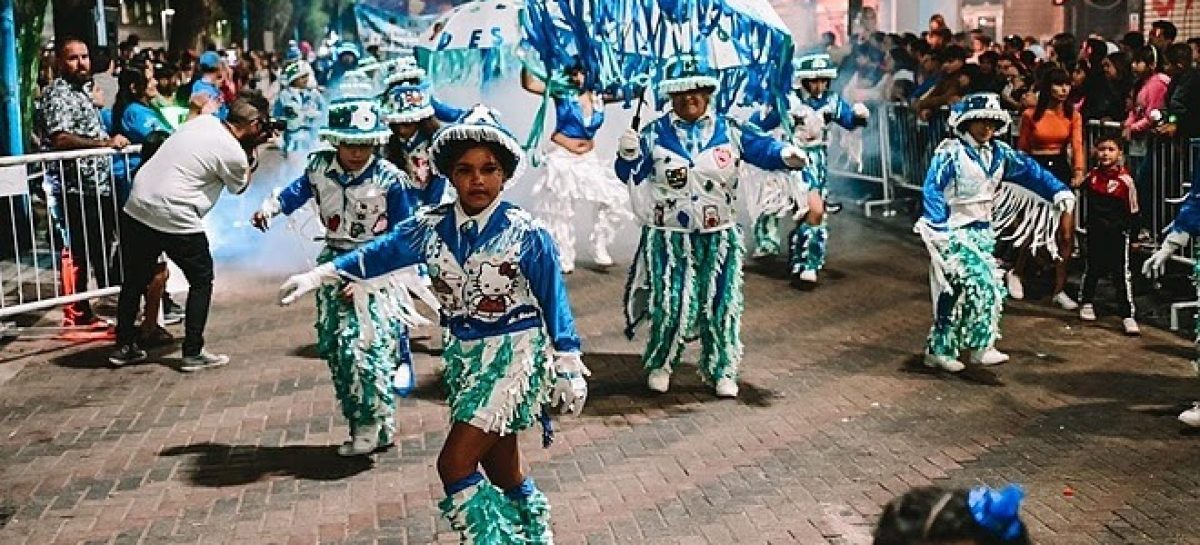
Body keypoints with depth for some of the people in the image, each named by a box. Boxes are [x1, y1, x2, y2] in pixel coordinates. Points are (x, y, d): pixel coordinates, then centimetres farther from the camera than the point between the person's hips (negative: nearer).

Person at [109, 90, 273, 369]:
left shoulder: (203, 120, 9)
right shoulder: (234, 154, -10)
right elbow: (240, 187, 10)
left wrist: (249, 148, 24)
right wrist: (253, 156, 18)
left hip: (135, 208, 7)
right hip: (174, 220, -7)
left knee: (135, 281, 20)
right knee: (202, 280, 12)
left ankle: (124, 347, 29)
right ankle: (193, 353, 12)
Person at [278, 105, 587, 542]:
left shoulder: (527, 235, -13)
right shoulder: (431, 227, -2)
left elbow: (555, 303, -7)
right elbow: (380, 253, 13)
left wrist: (569, 372, -5)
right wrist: (320, 275, 10)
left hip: (514, 355, -5)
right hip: (465, 355, 5)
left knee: (455, 465, -12)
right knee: (501, 470, 15)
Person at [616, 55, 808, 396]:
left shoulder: (729, 131, 2)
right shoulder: (655, 134, 2)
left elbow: (761, 148, -9)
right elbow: (632, 176, 0)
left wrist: (785, 154, -30)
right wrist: (628, 156, -23)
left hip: (719, 237, 2)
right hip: (668, 237, -1)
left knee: (720, 304, 5)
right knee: (671, 305, -6)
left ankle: (721, 371, 22)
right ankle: (659, 365, 18)